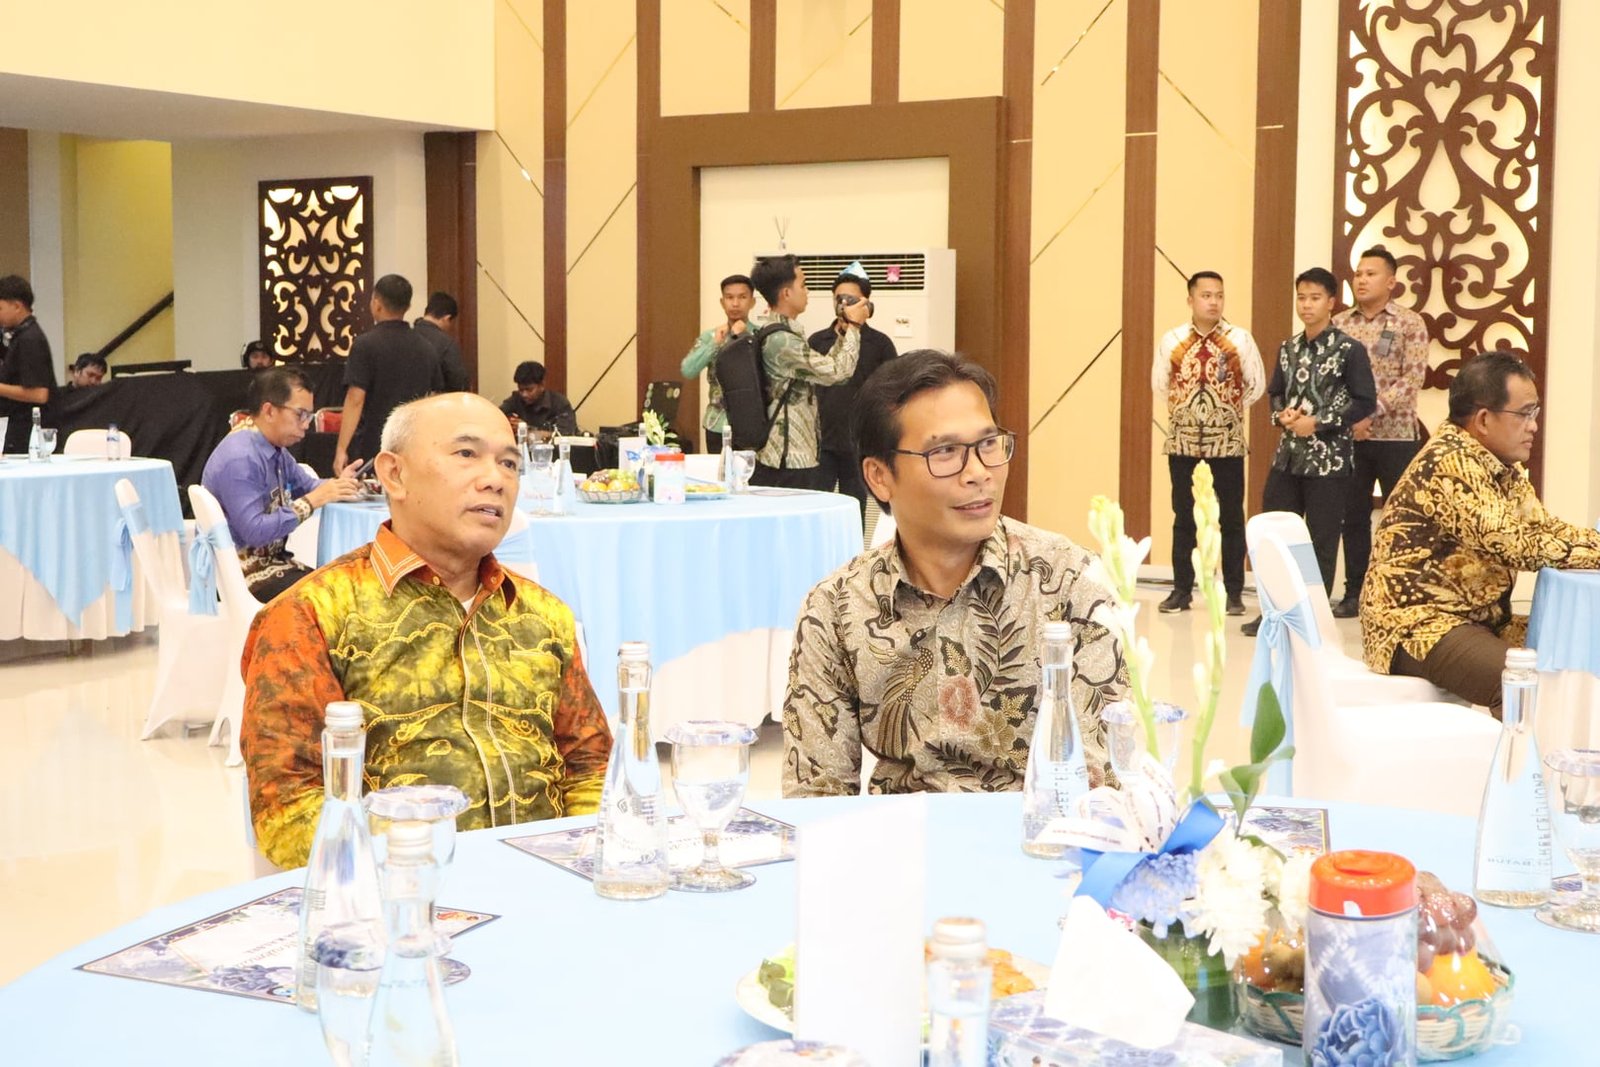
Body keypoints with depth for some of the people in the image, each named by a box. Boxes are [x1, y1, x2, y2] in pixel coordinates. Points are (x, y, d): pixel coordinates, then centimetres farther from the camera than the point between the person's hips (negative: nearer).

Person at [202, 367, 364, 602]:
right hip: (241, 572, -9)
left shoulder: (276, 451, 8)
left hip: (270, 559, 9)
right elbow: (255, 531, -28)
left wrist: (337, 485, -4)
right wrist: (313, 501, -24)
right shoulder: (239, 459, -22)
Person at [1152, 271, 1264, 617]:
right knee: (1183, 516, 7)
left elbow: (1256, 386, 4)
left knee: (1231, 517, 4)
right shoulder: (1172, 340, 0)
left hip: (1228, 439, -1)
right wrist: (1186, 405, 10)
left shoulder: (1240, 339, -4)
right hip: (1182, 438, 1)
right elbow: (1160, 385, 12)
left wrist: (1228, 408, 7)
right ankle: (1181, 590, 15)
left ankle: (1233, 592, 12)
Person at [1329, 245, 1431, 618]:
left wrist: (1371, 413, -19)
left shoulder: (1409, 323, -3)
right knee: (1353, 516, 8)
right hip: (1348, 435, 4)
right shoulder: (1339, 324, 8)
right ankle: (1354, 594, 16)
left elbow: (1412, 379, -12)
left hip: (1396, 435, -3)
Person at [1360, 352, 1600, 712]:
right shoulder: (1451, 462, -18)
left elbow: (1545, 528, 14)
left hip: (1480, 619, 10)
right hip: (1417, 624, -10)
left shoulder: (1503, 466, 12)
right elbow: (1515, 545, -23)